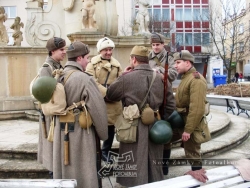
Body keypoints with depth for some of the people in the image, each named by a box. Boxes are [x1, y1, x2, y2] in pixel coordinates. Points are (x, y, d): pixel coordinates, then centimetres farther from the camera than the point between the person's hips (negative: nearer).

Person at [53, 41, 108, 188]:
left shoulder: (59, 77, 3)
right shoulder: (85, 79, -18)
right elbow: (98, 108, -17)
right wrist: (103, 133, -5)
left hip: (61, 130, 7)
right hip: (80, 131, -7)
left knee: (65, 167, 20)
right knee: (81, 170, 6)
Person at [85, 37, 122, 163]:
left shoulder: (116, 64, 10)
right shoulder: (93, 63, -2)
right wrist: (106, 92, -19)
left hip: (113, 102, 4)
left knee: (111, 127, 12)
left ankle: (105, 152, 30)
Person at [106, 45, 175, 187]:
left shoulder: (127, 78, -12)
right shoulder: (161, 78, 1)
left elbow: (110, 95, 1)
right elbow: (170, 103, 5)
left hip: (134, 128, -4)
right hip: (155, 126, 4)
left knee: (135, 166, 7)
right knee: (154, 163, 19)